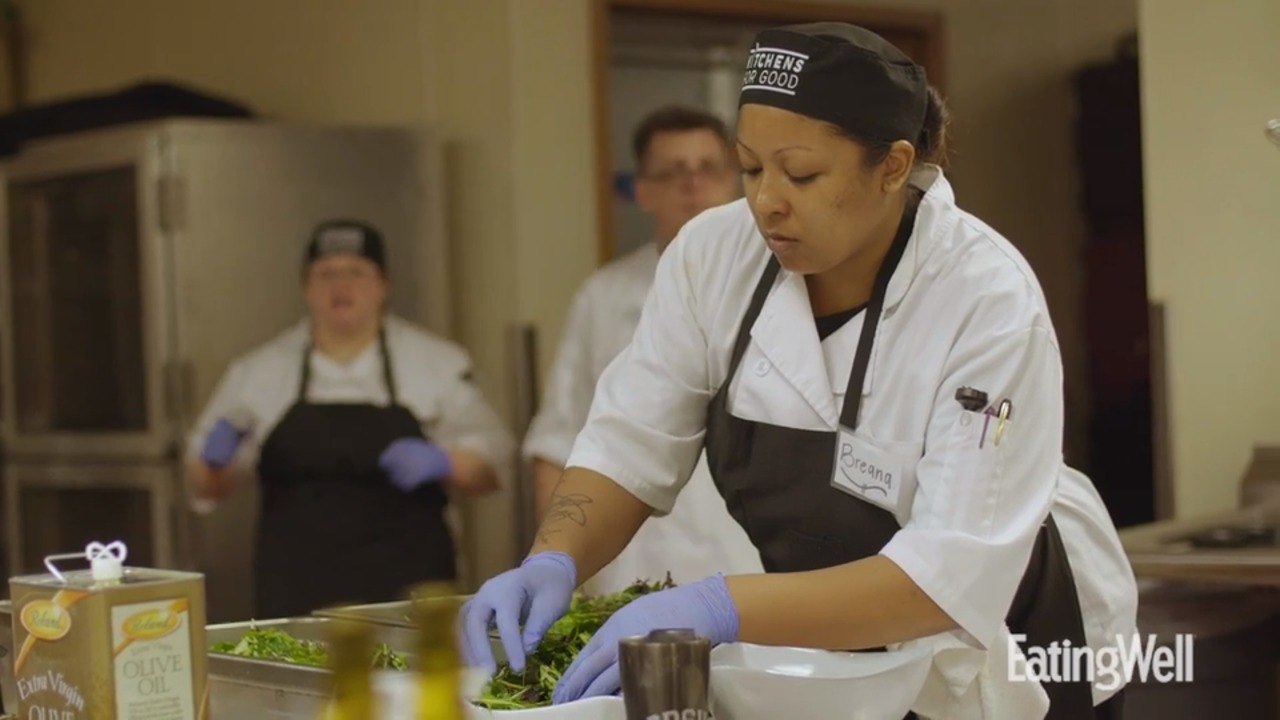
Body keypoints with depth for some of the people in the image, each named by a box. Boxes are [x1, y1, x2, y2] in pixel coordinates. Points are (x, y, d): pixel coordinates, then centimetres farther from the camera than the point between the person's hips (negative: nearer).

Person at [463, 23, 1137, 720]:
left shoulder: (988, 302, -26)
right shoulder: (714, 255, -13)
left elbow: (958, 573, -32)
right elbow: (630, 449, -9)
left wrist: (722, 609, -43)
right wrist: (552, 565, -29)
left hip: (1005, 651, -3)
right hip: (830, 646, 4)